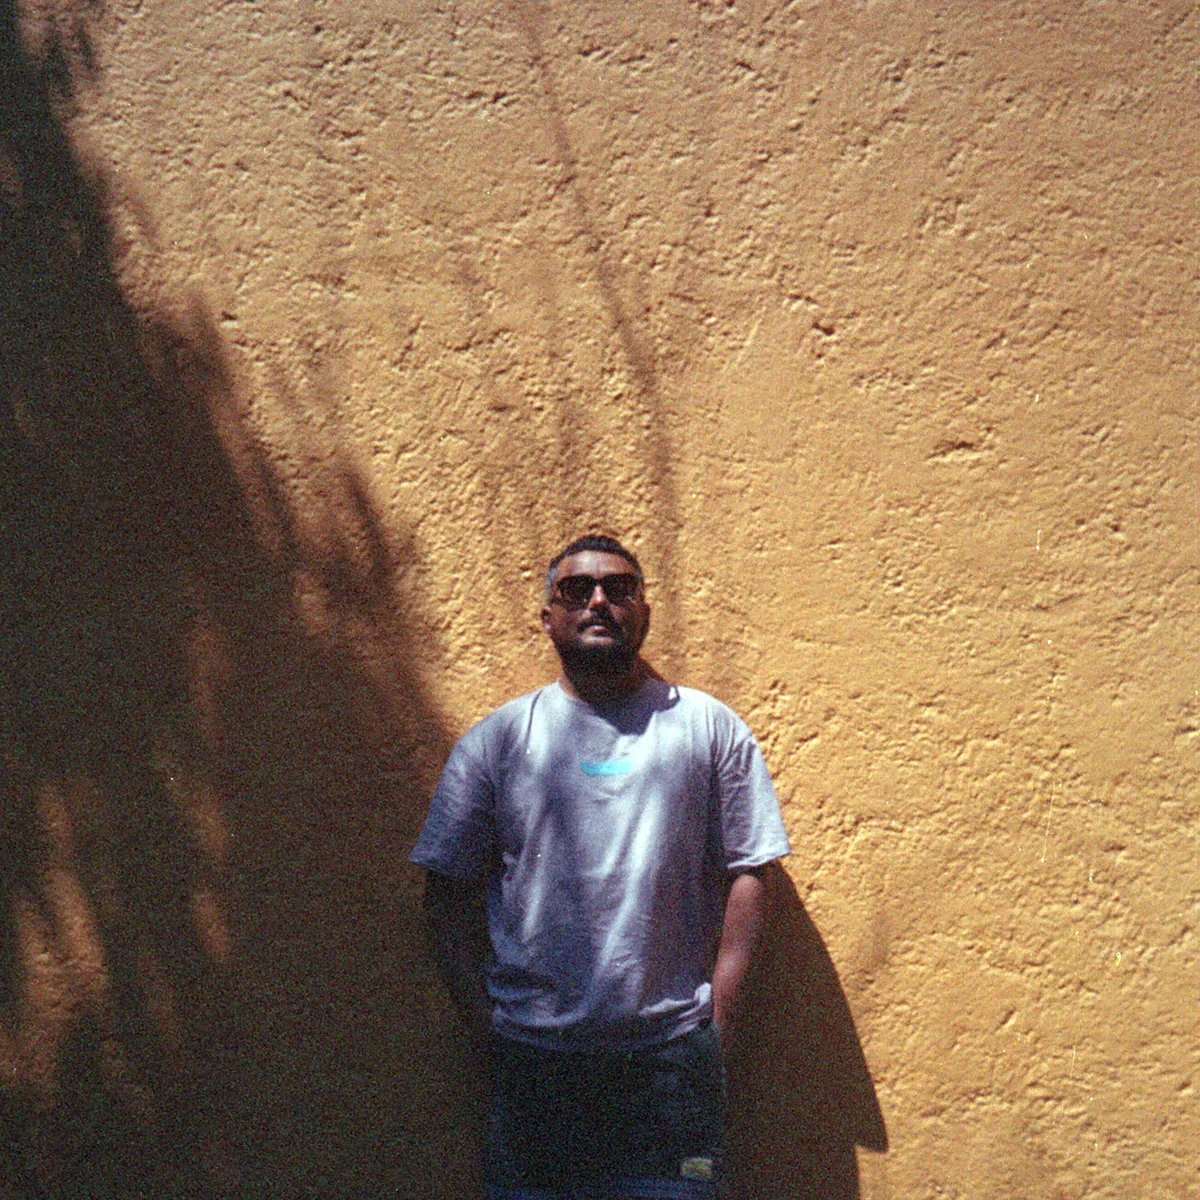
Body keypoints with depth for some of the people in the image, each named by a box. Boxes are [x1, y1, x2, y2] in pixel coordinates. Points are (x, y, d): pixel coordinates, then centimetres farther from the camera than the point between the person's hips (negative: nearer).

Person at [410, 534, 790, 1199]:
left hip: (672, 1058, 0)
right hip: (534, 1060, 1)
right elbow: (448, 888, 7)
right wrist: (485, 1019, -1)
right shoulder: (497, 739, 7)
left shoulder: (710, 728, 6)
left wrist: (717, 1020, -3)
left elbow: (748, 875, 3)